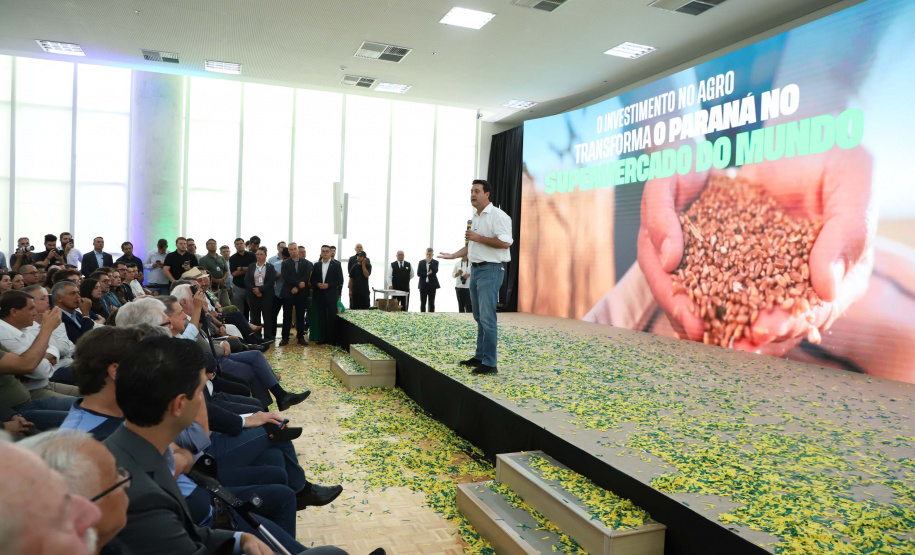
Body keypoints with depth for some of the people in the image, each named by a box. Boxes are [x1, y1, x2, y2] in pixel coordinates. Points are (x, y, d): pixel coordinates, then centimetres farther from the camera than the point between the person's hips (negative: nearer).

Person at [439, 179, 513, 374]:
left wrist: (478, 237, -19)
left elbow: (505, 242, -22)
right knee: (479, 317, 14)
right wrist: (453, 255, 19)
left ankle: (489, 363, -8)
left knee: (487, 318, -11)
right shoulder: (475, 218, 18)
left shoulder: (497, 216, -11)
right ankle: (480, 356, 23)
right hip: (476, 270, 10)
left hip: (490, 270, -10)